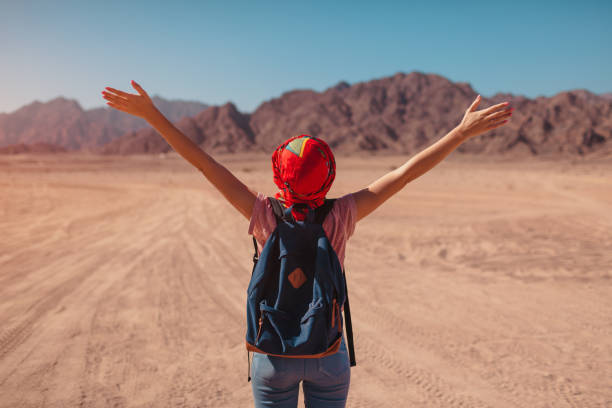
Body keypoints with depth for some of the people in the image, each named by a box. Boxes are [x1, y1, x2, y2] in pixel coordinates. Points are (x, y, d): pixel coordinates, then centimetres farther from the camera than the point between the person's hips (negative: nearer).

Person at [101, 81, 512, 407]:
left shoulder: (265, 215, -17)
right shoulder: (341, 216, -17)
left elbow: (205, 163, -18)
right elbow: (406, 172, -17)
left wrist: (152, 114, -14)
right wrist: (464, 131, -13)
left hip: (273, 352, 0)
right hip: (328, 354, 1)